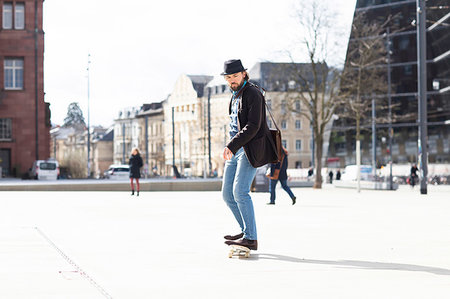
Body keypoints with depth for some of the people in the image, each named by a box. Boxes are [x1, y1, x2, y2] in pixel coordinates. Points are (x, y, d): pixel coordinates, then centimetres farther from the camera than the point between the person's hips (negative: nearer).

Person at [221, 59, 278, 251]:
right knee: (227, 195, 6)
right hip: (235, 150, 9)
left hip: (250, 149, -9)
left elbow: (253, 126, -20)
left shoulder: (253, 94, -9)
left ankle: (250, 238, -15)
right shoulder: (235, 96, 19)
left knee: (240, 191, -18)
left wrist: (231, 146, -28)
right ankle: (246, 231, 19)